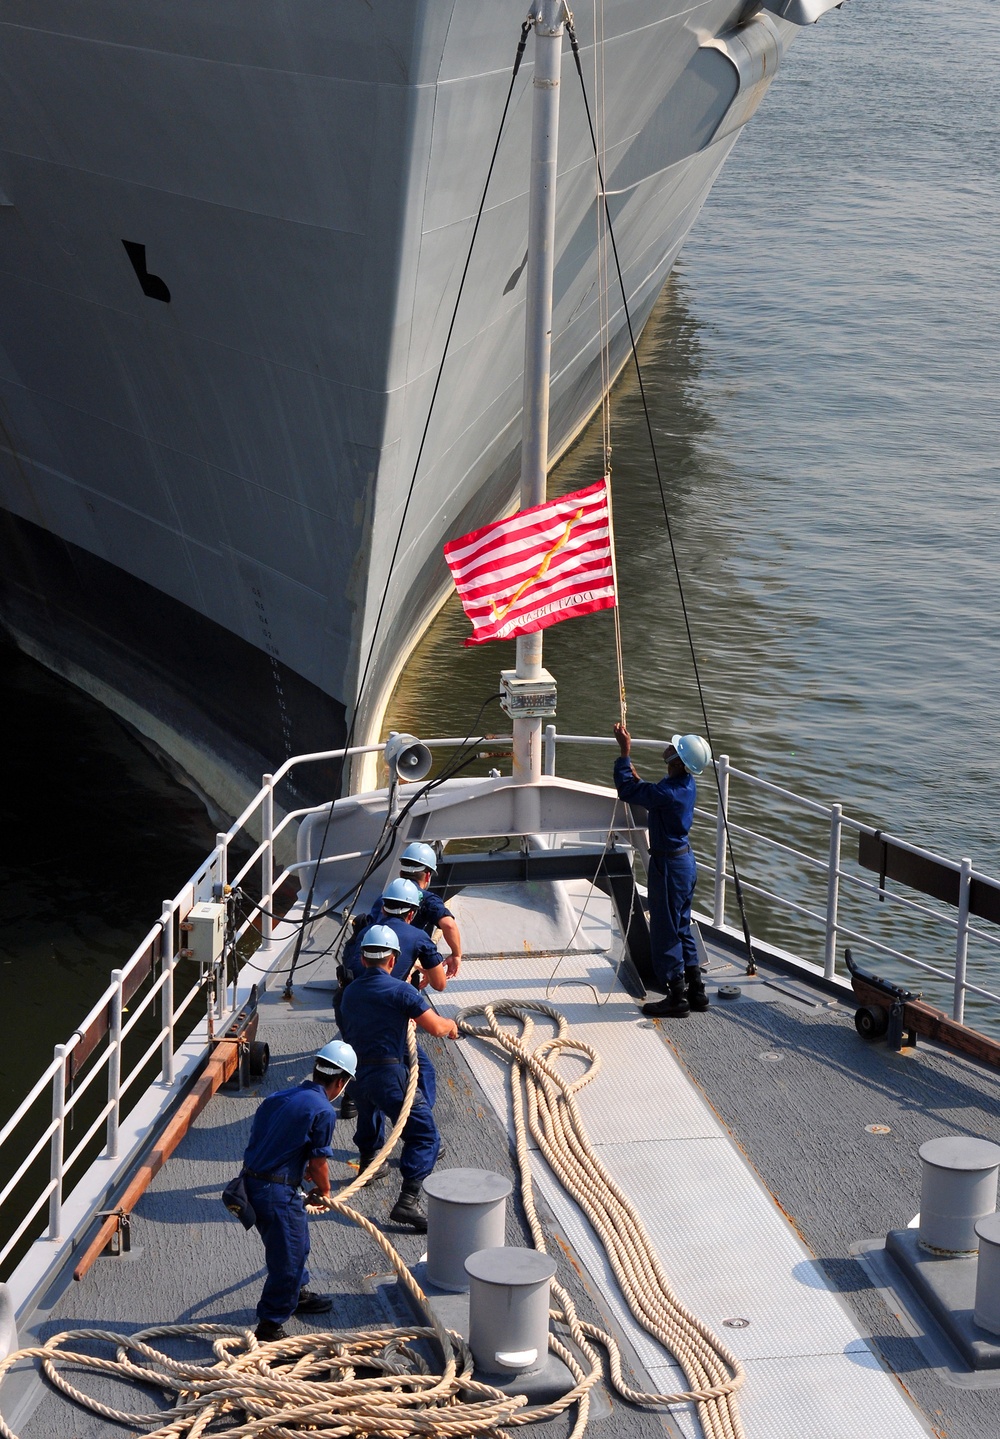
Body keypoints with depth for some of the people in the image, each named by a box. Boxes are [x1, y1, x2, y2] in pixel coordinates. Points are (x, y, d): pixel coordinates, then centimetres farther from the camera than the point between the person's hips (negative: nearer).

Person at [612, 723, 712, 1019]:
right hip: (684, 860, 9)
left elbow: (627, 790, -19)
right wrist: (634, 775, 11)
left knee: (666, 933, 2)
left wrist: (625, 752, -13)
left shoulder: (669, 793, -28)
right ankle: (696, 992, 25)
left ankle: (677, 999, 9)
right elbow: (648, 795, 20)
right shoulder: (687, 784, 1)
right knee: (682, 929, 18)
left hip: (669, 866, -9)